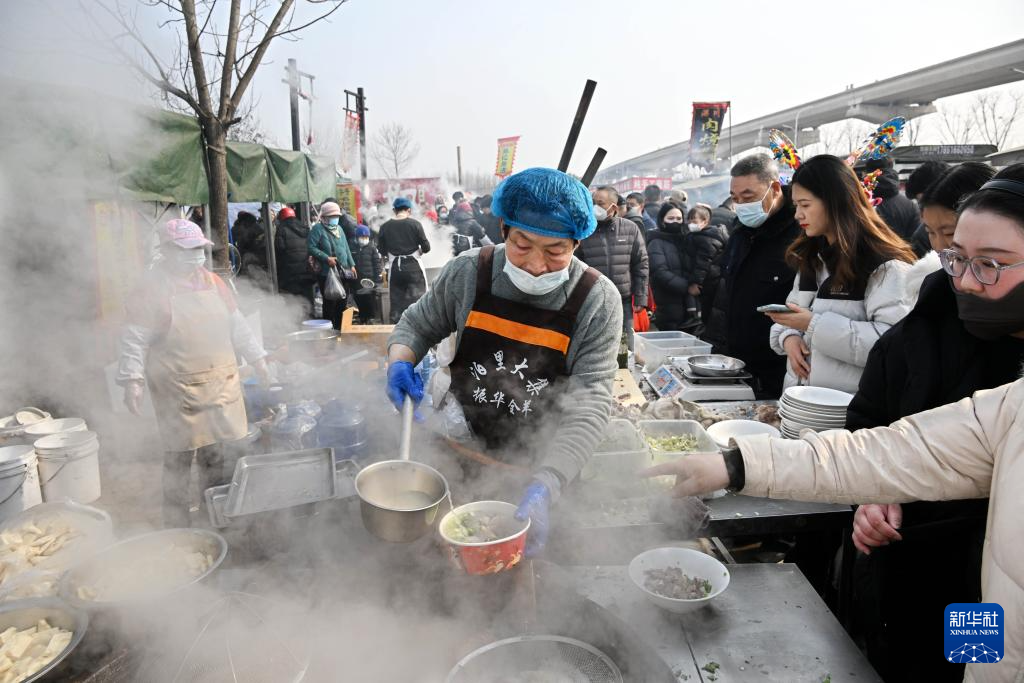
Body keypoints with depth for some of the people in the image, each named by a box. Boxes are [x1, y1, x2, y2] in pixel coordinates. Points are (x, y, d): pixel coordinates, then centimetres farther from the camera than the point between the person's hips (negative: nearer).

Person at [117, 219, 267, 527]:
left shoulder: (211, 281, 10)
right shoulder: (152, 289, -7)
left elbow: (236, 325, 16)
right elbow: (135, 340, -8)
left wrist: (257, 357, 15)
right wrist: (132, 379, -16)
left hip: (221, 386, 5)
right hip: (179, 394, -5)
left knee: (215, 456, 14)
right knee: (178, 461, 5)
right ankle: (176, 525, 20)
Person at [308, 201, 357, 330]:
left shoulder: (339, 228, 17)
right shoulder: (318, 229, -6)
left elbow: (346, 247, 20)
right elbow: (311, 247, -14)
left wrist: (351, 265, 14)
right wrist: (327, 258, -19)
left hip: (343, 272, 7)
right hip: (327, 273, -7)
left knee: (343, 302, 11)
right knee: (330, 302, -4)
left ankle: (340, 328, 24)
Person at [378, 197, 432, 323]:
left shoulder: (385, 227, -1)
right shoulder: (415, 224, -7)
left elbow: (381, 250, 4)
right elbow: (426, 247, -5)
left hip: (394, 268, 2)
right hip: (413, 266, -2)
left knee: (396, 300, 10)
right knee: (417, 299, 4)